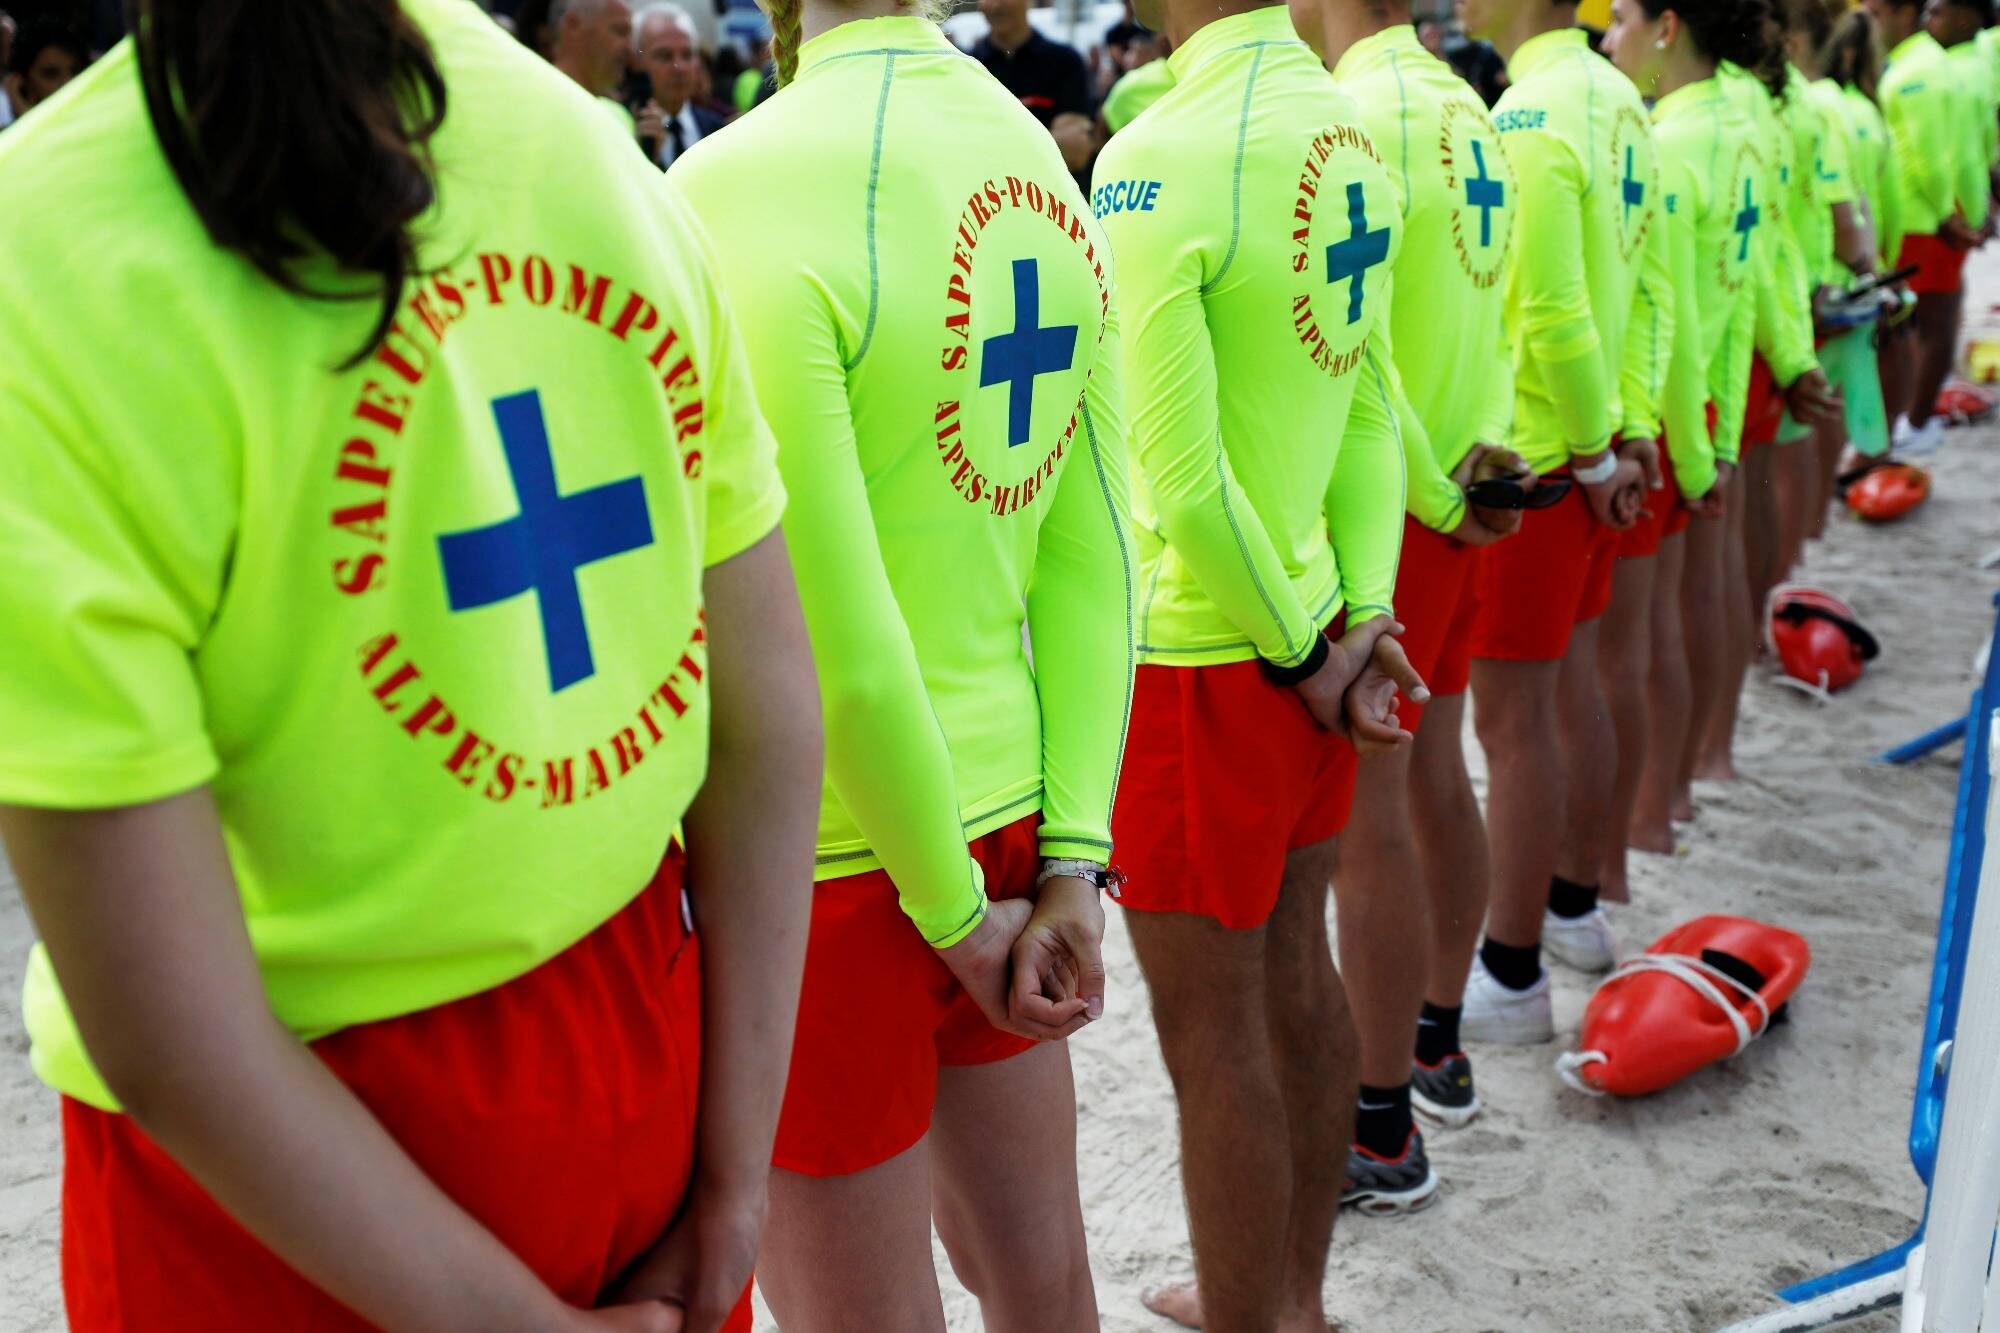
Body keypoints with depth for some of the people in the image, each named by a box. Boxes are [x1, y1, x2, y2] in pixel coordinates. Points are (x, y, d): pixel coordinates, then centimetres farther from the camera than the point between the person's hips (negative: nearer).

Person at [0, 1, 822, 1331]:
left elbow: (174, 1053, -22)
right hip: (645, 1052, 4)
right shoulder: (593, 139, -7)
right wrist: (731, 1189, -1)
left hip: (266, 1194, -3)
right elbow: (773, 721, -5)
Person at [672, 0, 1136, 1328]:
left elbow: (837, 644, -20)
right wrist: (1073, 858, 3)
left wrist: (957, 909, -7)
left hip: (826, 861, -7)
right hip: (1011, 806, 7)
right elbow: (1095, 559, 3)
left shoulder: (734, 189, -19)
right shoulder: (1036, 157, 4)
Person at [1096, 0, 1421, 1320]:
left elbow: (1184, 478, -21)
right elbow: (1371, 405, 6)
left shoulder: (1159, 161, -21)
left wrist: (1301, 644, -9)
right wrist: (1363, 611, 2)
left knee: (1212, 1032, 6)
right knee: (1295, 970, 20)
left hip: (1198, 652, -8)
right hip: (1301, 629, 8)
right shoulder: (1347, 126, 5)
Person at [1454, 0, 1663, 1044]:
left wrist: (1597, 452, -11)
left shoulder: (1530, 116, -20)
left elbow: (1553, 318, -22)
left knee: (1511, 719, -1)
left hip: (1531, 463, -9)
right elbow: (1647, 288, 10)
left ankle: (1512, 977, 11)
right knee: (1571, 684, 20)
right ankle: (1574, 904, 37)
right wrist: (1632, 430, 9)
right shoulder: (1619, 98, 8)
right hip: (1584, 453, 9)